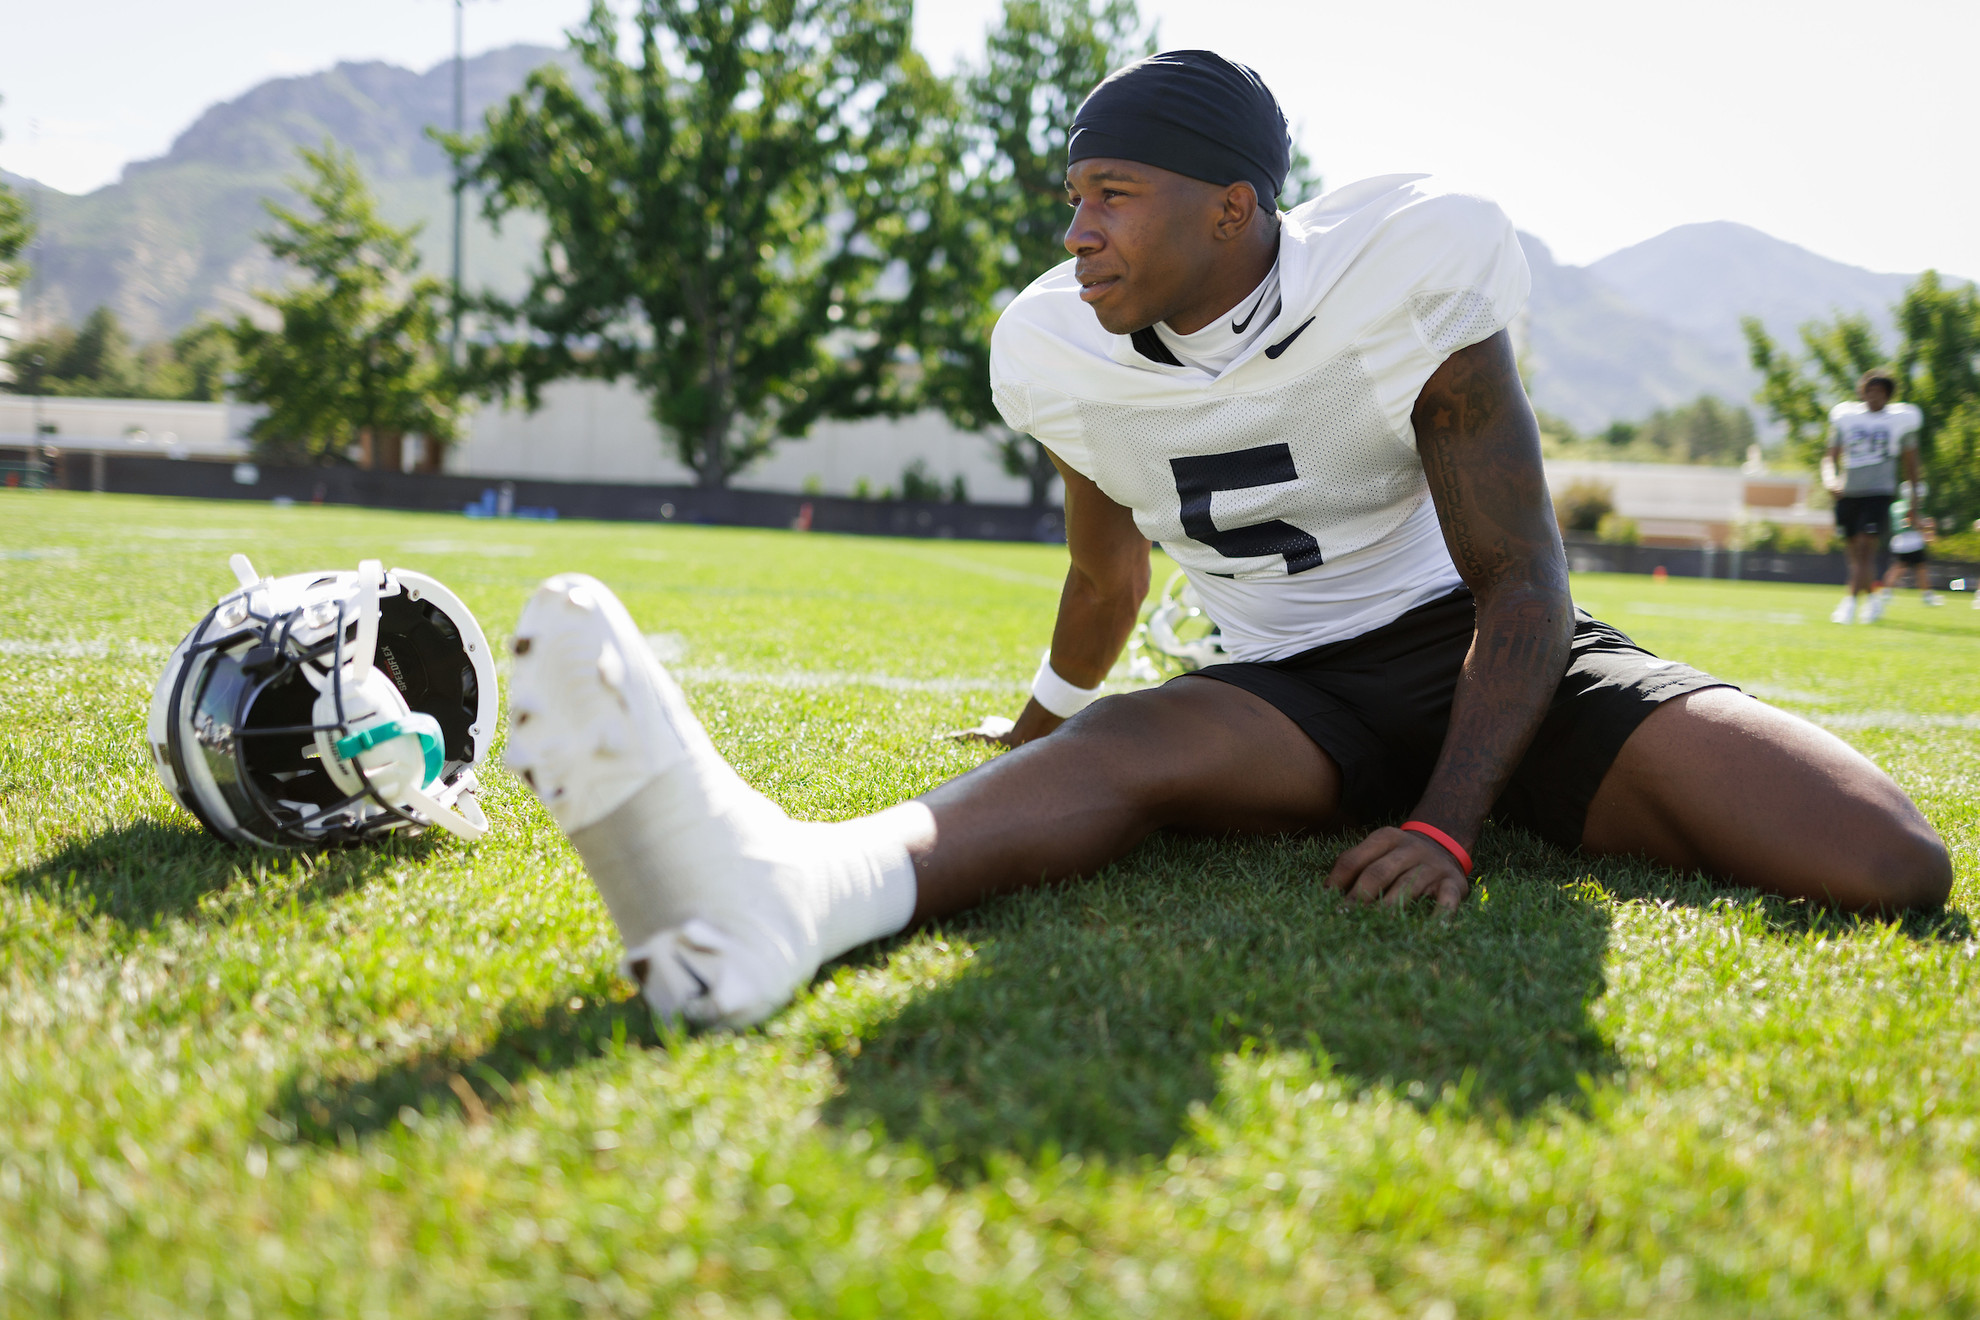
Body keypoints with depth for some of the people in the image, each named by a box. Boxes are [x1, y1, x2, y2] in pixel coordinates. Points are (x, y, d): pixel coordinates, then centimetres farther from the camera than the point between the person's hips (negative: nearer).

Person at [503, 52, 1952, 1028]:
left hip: (1471, 653, 0)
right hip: (1288, 690, 1)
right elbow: (1109, 572, 16)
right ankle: (792, 884, -67)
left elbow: (1520, 580, -15)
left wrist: (1448, 827, -29)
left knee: (1882, 861, -24)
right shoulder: (1062, 356, -5)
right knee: (1116, 748, -39)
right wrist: (1044, 715, 34)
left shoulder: (1409, 275, -16)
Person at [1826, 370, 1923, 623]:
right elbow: (1831, 458, 8)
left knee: (1865, 548, -15)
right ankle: (1872, 598, 28)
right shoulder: (1846, 418, 7)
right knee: (1854, 554, 8)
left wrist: (1914, 494, 13)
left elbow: (1910, 460, 14)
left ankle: (1850, 603, -17)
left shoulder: (1899, 419, 4)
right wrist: (1832, 480, -12)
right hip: (1848, 495, 3)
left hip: (1879, 493, -3)